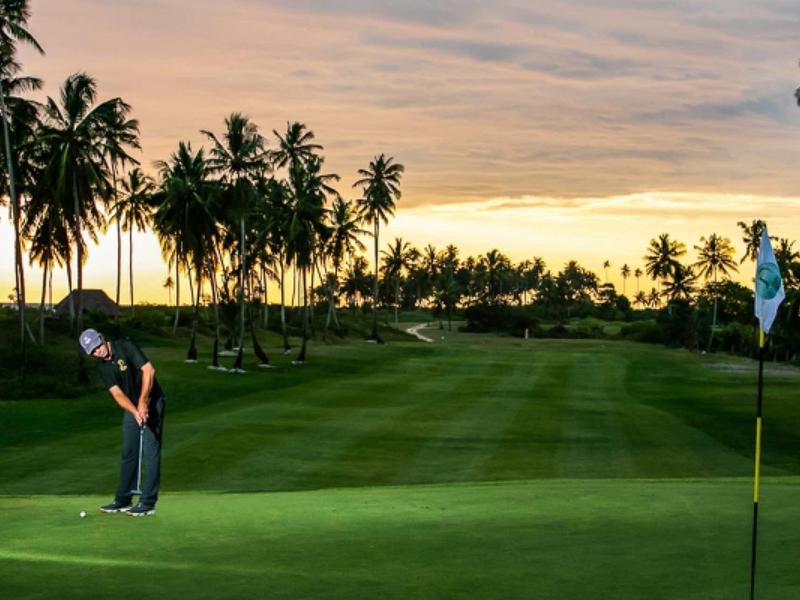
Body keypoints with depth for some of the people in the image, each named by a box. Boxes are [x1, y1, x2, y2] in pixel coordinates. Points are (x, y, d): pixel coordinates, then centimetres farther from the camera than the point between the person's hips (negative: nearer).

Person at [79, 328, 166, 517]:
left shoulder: (125, 346, -17)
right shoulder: (102, 367, -1)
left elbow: (149, 370, -24)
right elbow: (117, 393, -9)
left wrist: (143, 402, -27)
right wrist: (135, 411, -27)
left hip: (151, 403, -7)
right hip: (131, 407, 7)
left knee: (150, 452, -8)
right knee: (128, 453, 10)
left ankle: (148, 503, -6)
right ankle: (123, 500, 19)